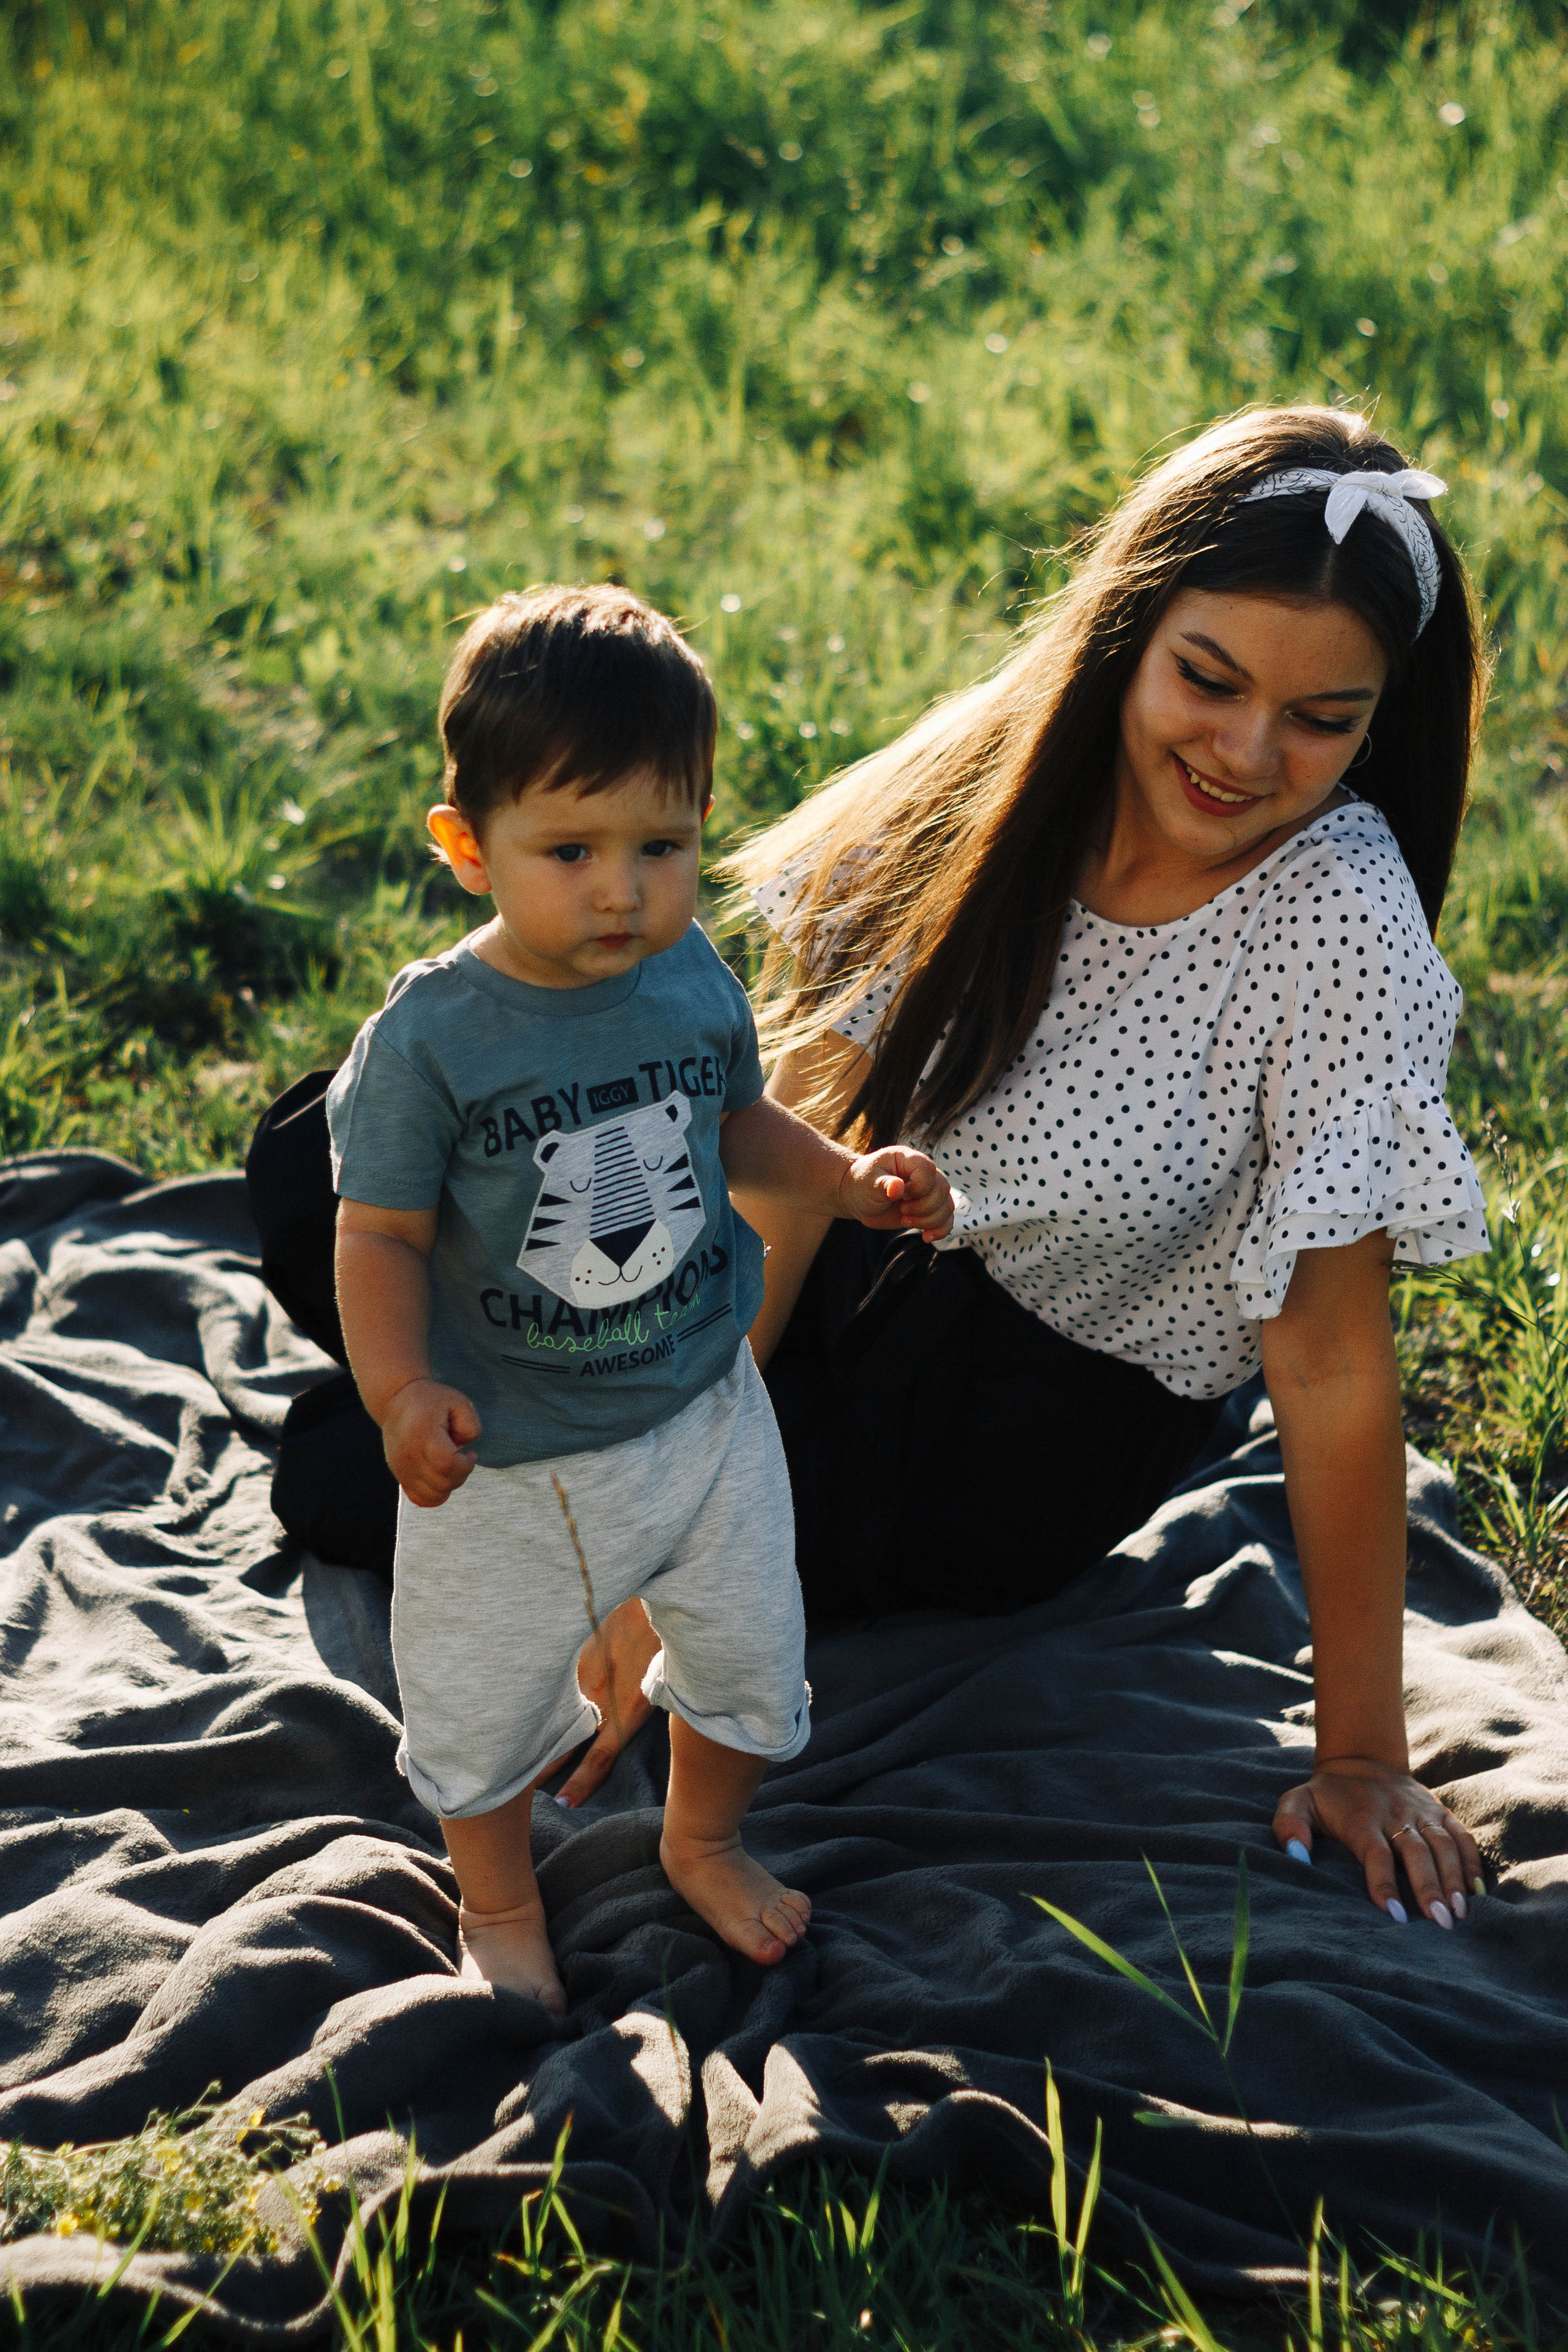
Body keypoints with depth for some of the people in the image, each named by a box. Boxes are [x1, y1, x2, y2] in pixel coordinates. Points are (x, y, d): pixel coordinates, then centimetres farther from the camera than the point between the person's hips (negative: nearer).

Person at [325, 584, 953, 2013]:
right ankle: (499, 1900, 46)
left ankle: (704, 1841, 51)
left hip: (703, 1410, 4)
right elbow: (382, 1232, -18)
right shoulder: (430, 1038, -24)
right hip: (509, 1457, -3)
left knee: (753, 1664, 21)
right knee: (484, 1705, 16)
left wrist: (848, 1179, -5)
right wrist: (401, 1391, -33)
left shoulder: (696, 981, -9)